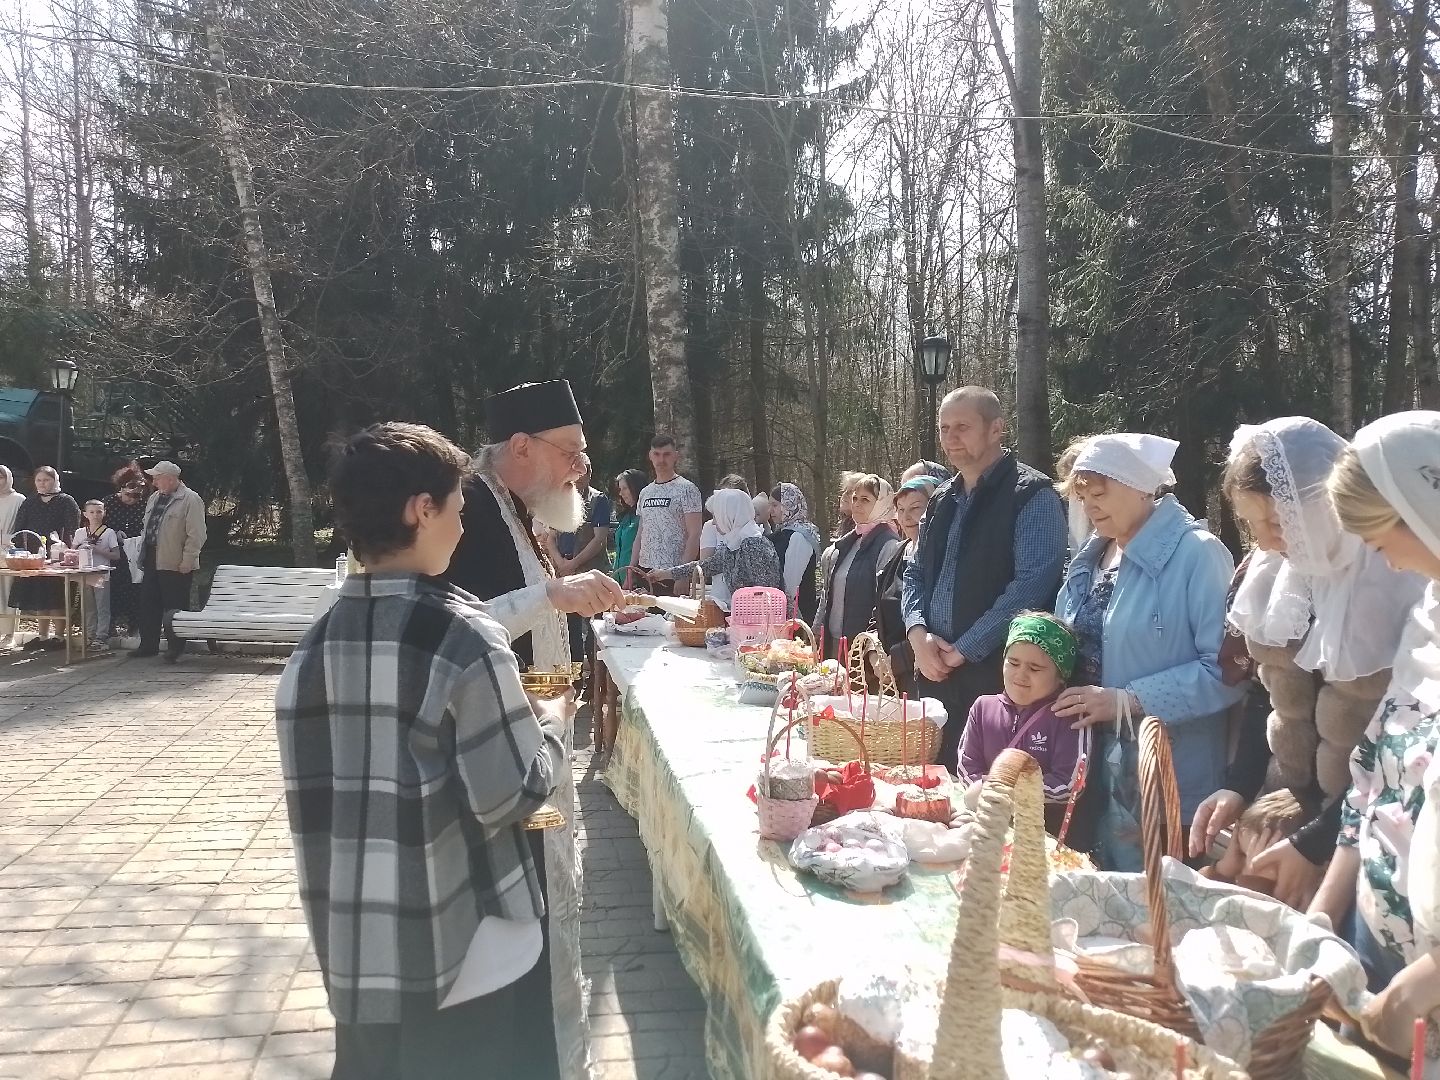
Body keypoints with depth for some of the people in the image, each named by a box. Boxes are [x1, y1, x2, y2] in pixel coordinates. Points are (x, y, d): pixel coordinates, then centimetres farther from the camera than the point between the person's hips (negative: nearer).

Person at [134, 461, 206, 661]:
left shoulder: (190, 500, -11)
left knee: (174, 608, 0)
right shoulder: (154, 498, 16)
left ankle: (176, 648, 10)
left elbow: (196, 535, -16)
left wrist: (187, 561, -18)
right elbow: (146, 527, 26)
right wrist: (141, 552, 17)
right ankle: (148, 645, 21)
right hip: (152, 562, 8)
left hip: (175, 564, -8)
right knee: (148, 606, 11)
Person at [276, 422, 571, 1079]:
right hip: (466, 958, -5)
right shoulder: (460, 637, -19)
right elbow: (513, 795, -17)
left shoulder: (313, 647, -1)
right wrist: (552, 726, 2)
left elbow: (313, 797, 5)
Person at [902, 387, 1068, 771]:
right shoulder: (943, 499, 14)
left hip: (996, 676, -7)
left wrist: (963, 650, -15)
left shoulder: (1033, 496, -8)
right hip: (936, 672, 7)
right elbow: (915, 573, 18)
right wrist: (918, 634, -2)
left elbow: (1031, 585, -18)